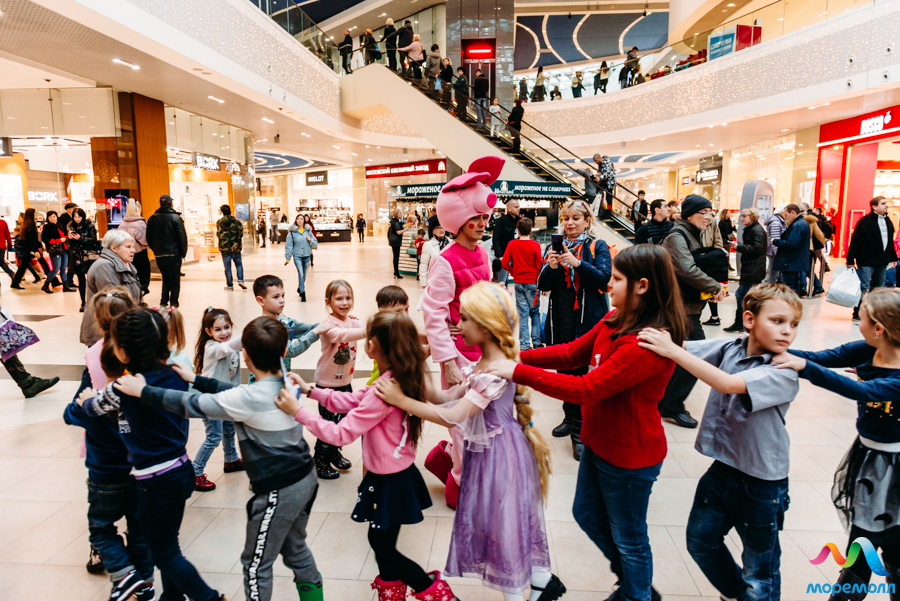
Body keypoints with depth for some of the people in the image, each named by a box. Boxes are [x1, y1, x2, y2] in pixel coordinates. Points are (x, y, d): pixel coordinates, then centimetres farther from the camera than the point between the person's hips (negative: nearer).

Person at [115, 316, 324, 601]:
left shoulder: (250, 398, -24)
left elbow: (192, 405, -15)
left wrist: (143, 391, -3)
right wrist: (196, 380, 14)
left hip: (278, 491, -8)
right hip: (305, 479, 8)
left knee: (256, 564, 16)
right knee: (296, 550, 26)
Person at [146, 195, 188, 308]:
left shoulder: (152, 218, 5)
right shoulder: (175, 218, -10)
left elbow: (149, 238, 8)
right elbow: (182, 237, -11)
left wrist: (155, 250, 17)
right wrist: (183, 252, -1)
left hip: (159, 255, 4)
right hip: (174, 254, -4)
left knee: (165, 278, 18)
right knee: (175, 279, 7)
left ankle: (163, 302, 14)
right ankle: (173, 302, 8)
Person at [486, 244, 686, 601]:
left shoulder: (650, 343, -31)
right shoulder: (616, 320, -3)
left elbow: (585, 389, -32)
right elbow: (573, 352, 3)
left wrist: (519, 372, -29)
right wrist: (519, 356, -9)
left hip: (629, 455, -9)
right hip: (599, 441, 9)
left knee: (628, 538, 16)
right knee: (587, 514, 27)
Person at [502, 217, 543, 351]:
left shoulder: (512, 244, -3)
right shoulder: (535, 245, -8)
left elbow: (505, 263, -6)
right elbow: (539, 265, -6)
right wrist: (538, 278, 10)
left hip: (519, 282, 1)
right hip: (532, 282, -1)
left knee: (522, 314, 5)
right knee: (535, 312, 12)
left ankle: (524, 345, 5)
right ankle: (536, 342, 13)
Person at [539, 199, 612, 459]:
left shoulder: (597, 246, 3)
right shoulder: (554, 246, 12)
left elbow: (604, 277, -12)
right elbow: (542, 285, 6)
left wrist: (577, 263, -23)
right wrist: (551, 267, -14)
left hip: (587, 318, -4)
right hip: (560, 318, 4)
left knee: (580, 371, -5)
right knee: (564, 369, 10)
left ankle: (579, 432, 3)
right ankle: (570, 418, 27)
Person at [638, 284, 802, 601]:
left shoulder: (784, 375, -22)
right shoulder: (730, 347, -7)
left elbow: (727, 384, -36)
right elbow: (683, 349, -10)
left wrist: (672, 350, -36)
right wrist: (661, 337, -30)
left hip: (762, 483, -5)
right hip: (722, 468, 5)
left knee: (759, 575, 14)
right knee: (700, 541, 25)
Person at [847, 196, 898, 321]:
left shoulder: (888, 221, 12)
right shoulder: (865, 221, -9)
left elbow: (890, 241, 19)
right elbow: (855, 241, -12)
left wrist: (893, 258, 17)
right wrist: (850, 260, -15)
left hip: (882, 262, 7)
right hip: (866, 262, -7)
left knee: (878, 289, 12)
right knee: (864, 288, -6)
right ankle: (858, 314, 2)